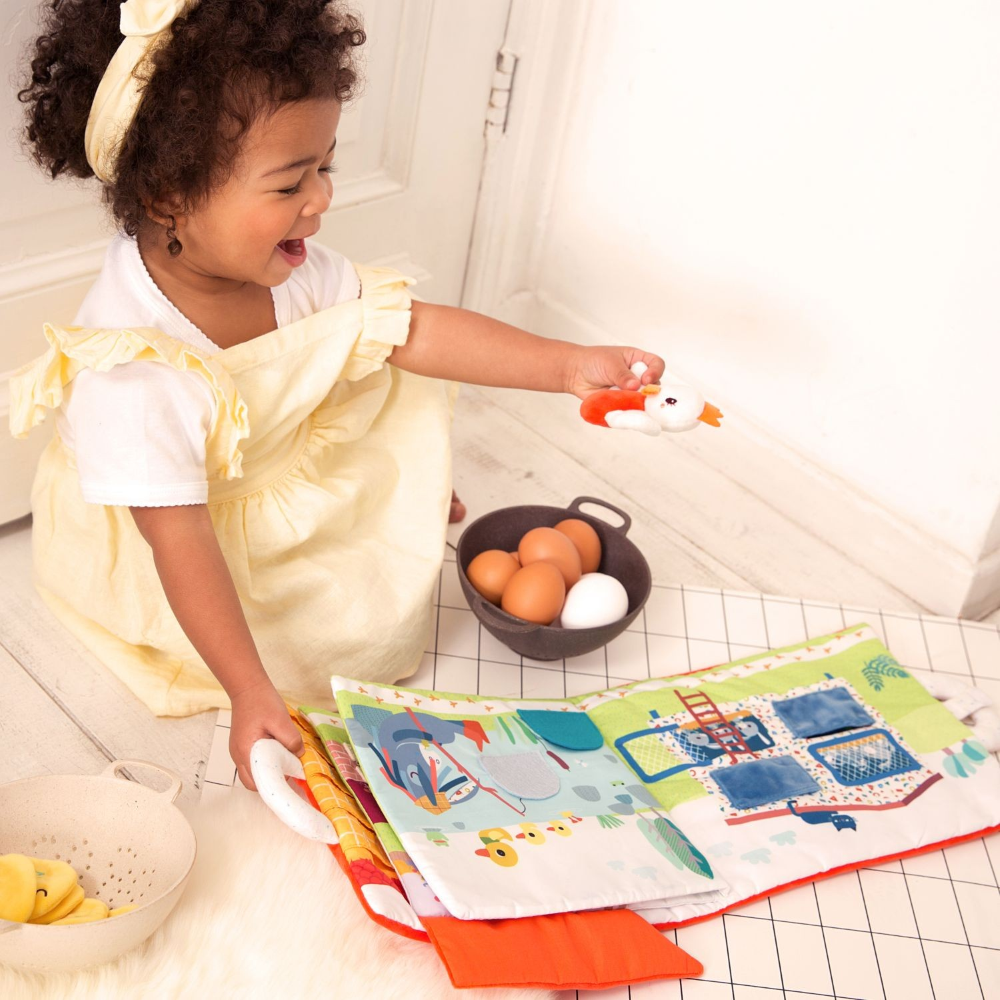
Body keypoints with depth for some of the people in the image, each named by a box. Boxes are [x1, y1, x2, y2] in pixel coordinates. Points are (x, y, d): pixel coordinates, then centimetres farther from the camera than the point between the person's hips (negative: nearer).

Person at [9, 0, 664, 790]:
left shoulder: (284, 269, -20)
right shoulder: (128, 371, -40)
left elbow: (414, 327, -14)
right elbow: (182, 544, -37)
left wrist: (569, 367, -18)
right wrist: (251, 693, -37)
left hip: (273, 469, 7)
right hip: (144, 550, -7)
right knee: (371, 613, -16)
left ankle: (408, 499, 27)